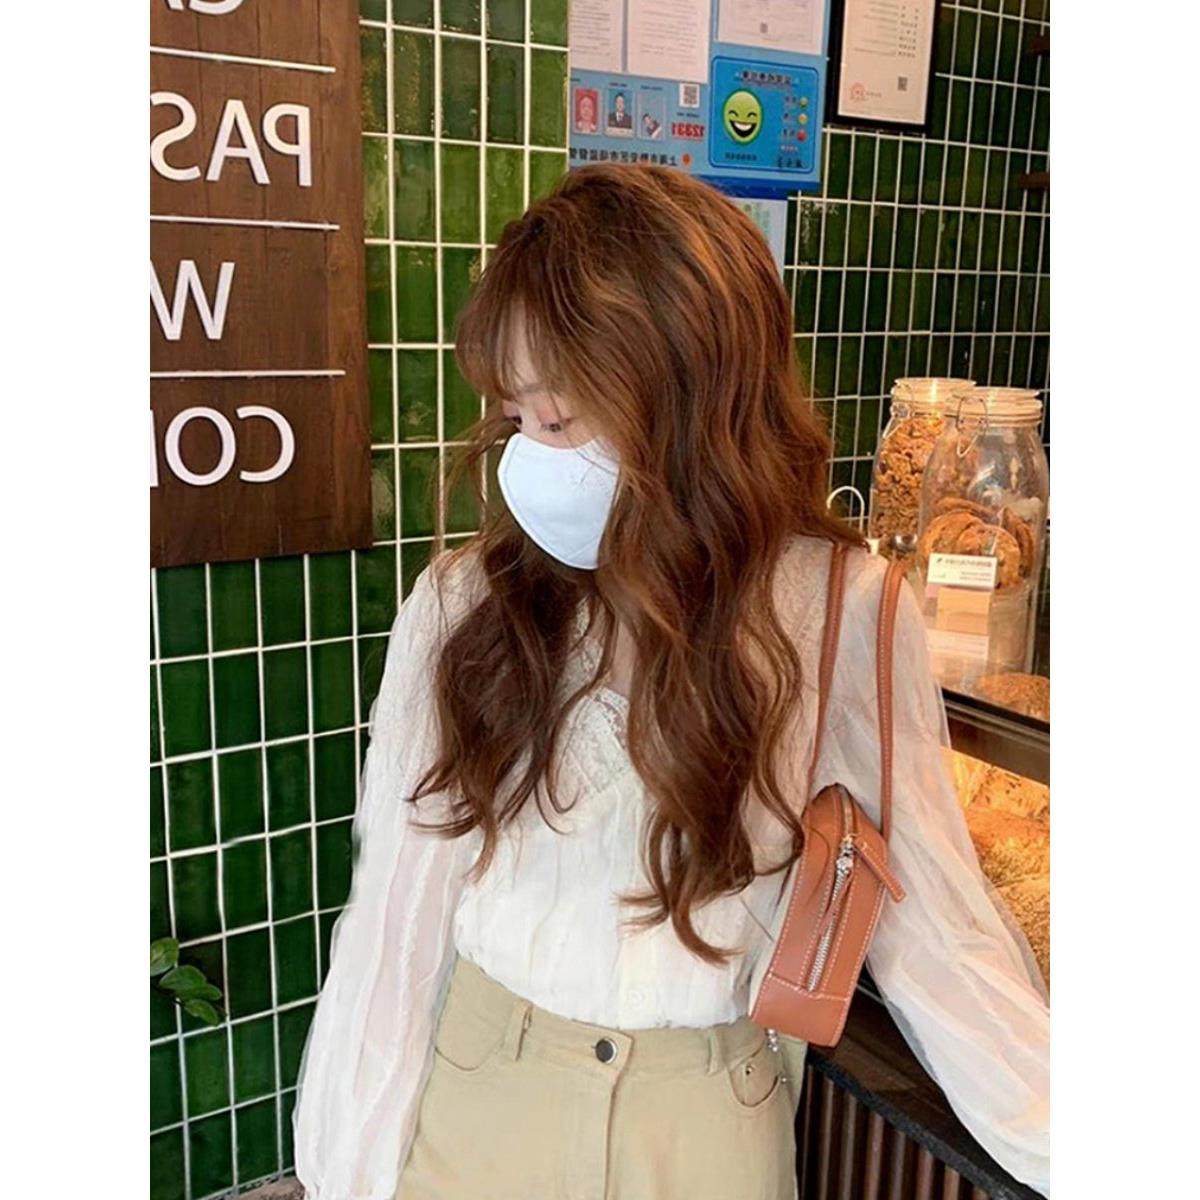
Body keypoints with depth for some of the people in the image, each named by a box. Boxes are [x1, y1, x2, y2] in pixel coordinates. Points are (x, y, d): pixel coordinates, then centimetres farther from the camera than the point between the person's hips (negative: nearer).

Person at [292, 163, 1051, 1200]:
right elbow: (397, 920, -9)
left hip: (715, 1115, 0)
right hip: (474, 1101, 1)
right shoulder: (463, 605, -14)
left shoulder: (849, 618, -15)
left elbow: (932, 924, -10)